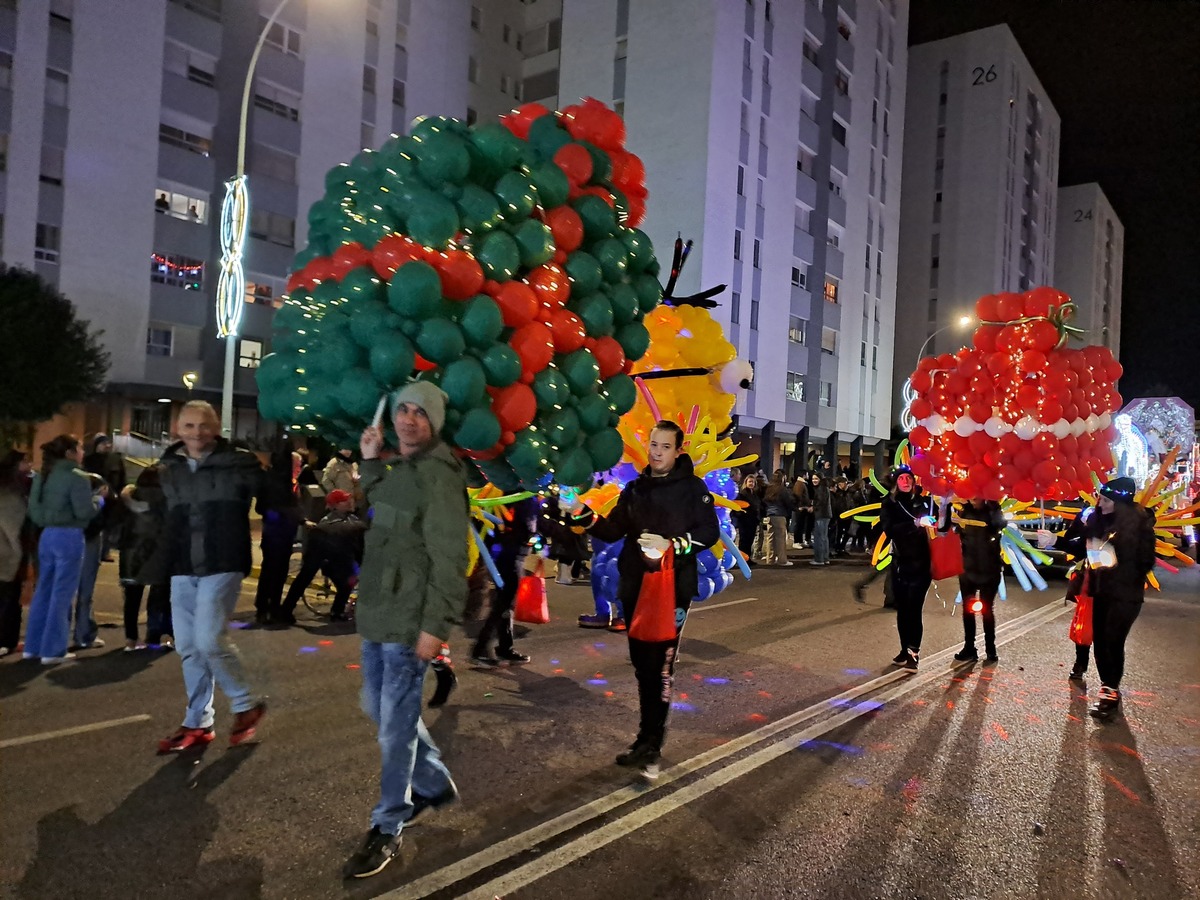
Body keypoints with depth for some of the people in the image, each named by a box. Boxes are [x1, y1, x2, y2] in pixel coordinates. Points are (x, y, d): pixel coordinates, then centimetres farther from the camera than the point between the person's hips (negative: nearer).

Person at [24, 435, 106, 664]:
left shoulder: (42, 476, 11)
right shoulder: (77, 477, -12)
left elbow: (34, 511, 14)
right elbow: (84, 512, -16)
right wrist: (99, 497, 0)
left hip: (47, 535, 8)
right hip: (69, 537, -8)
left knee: (43, 590, 15)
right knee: (62, 594, -1)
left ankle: (33, 645, 21)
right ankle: (53, 650, 4)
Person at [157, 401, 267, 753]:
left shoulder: (238, 462, -5)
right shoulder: (170, 468, 11)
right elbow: (166, 518, 21)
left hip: (222, 566, -6)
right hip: (183, 570, 6)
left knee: (210, 641, -12)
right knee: (188, 648, 9)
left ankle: (246, 704, 11)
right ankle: (198, 723, 22)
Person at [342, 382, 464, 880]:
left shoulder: (438, 473, -15)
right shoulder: (398, 470, 13)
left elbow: (448, 557, -20)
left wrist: (435, 624, -24)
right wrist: (371, 462, 19)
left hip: (409, 621, -10)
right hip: (378, 614, 10)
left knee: (396, 724, -1)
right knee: (380, 709, 21)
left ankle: (386, 832, 14)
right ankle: (435, 783, 39)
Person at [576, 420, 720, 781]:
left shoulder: (692, 487, -1)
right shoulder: (635, 488, 13)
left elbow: (710, 532, -7)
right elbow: (613, 530, 9)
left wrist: (673, 545, -20)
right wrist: (586, 515, -8)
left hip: (674, 587, -5)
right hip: (635, 586, 5)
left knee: (660, 665, -10)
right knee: (642, 665, 11)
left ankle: (650, 745, -3)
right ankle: (649, 736, 23)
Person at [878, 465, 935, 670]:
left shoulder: (924, 501, 2)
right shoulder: (889, 504, 1)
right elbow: (890, 528, -14)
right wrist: (915, 523, -26)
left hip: (921, 564, -2)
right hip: (900, 563, 2)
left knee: (914, 608, -8)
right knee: (902, 609, 9)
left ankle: (914, 652, 0)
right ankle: (905, 649, 22)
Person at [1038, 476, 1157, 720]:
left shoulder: (1140, 524, -13)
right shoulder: (1097, 519, 2)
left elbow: (1145, 561, -11)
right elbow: (1081, 546, 12)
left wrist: (1116, 560, -20)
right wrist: (1055, 541, 1)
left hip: (1125, 595, -6)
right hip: (1100, 591, 6)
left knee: (1113, 641, -5)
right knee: (1099, 640, 11)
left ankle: (1111, 691, 9)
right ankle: (1108, 688, 25)